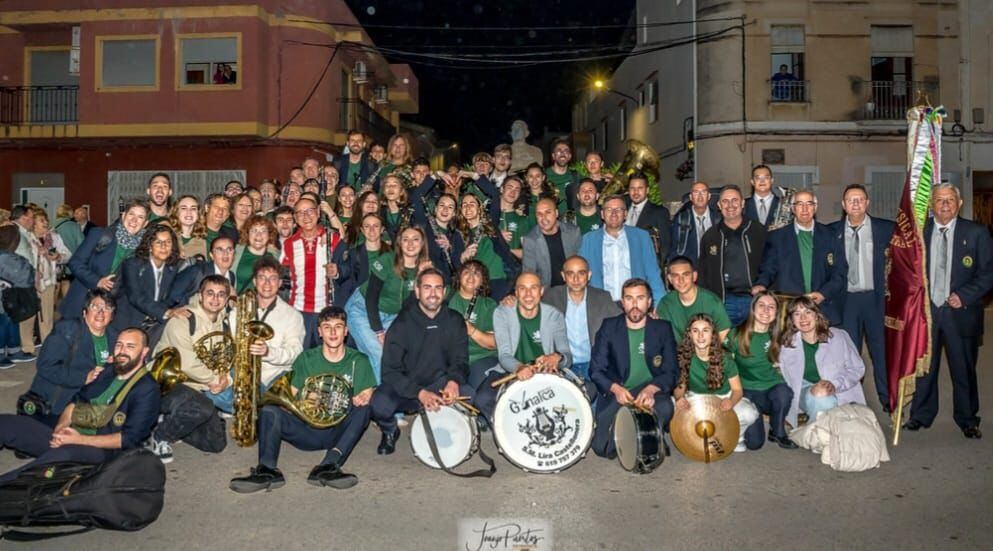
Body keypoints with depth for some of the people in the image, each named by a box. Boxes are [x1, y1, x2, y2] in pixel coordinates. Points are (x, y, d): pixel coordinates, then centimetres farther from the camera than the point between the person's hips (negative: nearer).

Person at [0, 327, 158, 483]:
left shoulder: (147, 390, -6)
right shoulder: (106, 374, 18)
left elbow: (130, 438, -13)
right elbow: (75, 403, 18)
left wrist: (80, 439, -17)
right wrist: (61, 427, -4)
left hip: (100, 449, -8)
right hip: (68, 437, 8)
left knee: (63, 453, -40)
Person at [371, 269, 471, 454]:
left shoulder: (455, 321, -2)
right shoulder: (403, 323, -13)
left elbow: (460, 361, 0)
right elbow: (390, 371, -15)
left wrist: (454, 381, -25)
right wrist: (420, 393, -30)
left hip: (439, 384, 2)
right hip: (404, 388, -2)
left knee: (469, 396, -27)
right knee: (379, 403, -33)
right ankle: (390, 431, 7)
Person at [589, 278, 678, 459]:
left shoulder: (663, 329, 4)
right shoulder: (609, 327, 3)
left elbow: (670, 372, 0)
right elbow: (596, 370, 0)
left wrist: (650, 389, -21)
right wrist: (616, 389, -19)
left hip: (651, 391, 1)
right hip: (615, 393, 0)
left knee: (665, 408, -34)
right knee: (602, 448, -19)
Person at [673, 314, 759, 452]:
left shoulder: (724, 357, -19)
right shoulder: (684, 357, -17)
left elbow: (737, 389, -13)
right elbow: (679, 386, -9)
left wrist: (731, 401, -38)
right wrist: (679, 397, -35)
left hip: (724, 398, -1)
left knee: (749, 414, -31)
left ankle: (736, 437, 6)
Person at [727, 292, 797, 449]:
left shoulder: (776, 336, 6)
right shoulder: (737, 334, -4)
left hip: (771, 389, 2)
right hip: (748, 391, -2)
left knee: (783, 392, -35)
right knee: (754, 442, -20)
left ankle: (777, 432, -6)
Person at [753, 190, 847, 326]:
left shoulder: (829, 236, 10)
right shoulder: (777, 237, 8)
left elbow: (840, 272, 7)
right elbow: (768, 269, 5)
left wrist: (823, 294, -8)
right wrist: (761, 284, -17)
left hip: (824, 309, 1)